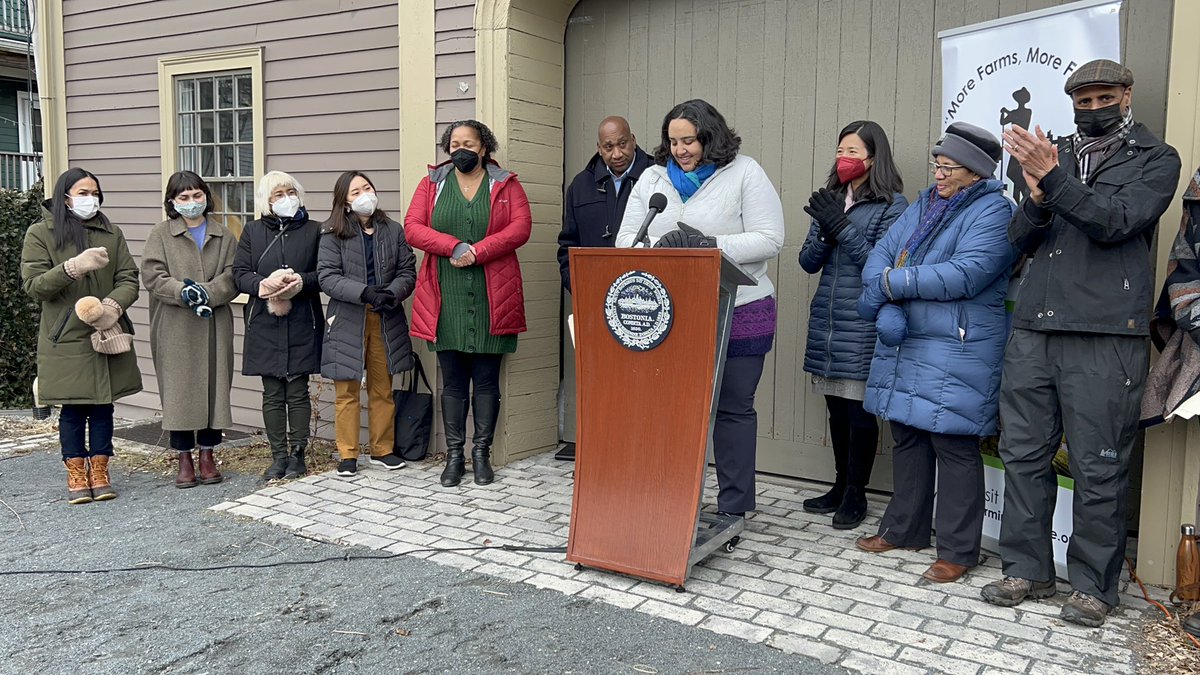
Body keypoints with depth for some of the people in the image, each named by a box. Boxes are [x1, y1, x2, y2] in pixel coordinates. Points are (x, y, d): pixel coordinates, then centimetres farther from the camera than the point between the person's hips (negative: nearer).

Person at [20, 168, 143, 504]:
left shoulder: (111, 233, 8)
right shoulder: (40, 234, -1)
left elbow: (129, 279, 4)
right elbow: (33, 285, -7)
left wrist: (113, 305, -16)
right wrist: (73, 267, -23)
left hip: (107, 335, 3)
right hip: (66, 338, -3)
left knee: (103, 404, 9)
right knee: (73, 408, 4)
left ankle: (99, 470, 20)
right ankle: (76, 473, 18)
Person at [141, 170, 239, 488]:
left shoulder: (224, 236, 11)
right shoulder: (161, 233, 6)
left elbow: (233, 275, 0)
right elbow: (151, 275, -5)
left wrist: (207, 293, -16)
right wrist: (184, 292, -19)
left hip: (214, 326, 2)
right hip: (175, 329, -2)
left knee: (214, 387, 4)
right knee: (179, 390, 1)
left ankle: (207, 455, 17)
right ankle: (184, 459, 11)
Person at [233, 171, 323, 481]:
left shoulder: (313, 230, 5)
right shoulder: (253, 231, 10)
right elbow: (239, 273, 4)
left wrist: (302, 281, -19)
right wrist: (262, 285, -16)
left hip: (302, 324, -1)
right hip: (265, 324, 2)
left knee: (298, 391, 2)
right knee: (272, 393, 6)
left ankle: (297, 454, 11)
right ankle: (278, 455, 14)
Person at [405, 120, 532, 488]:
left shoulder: (506, 184, 9)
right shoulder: (431, 184, 12)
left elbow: (520, 227, -5)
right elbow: (412, 227, 1)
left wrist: (478, 252, -15)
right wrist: (454, 246, -14)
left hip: (491, 299, -1)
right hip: (445, 299, 1)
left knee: (487, 380, 4)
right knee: (452, 381, 5)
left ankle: (481, 454, 14)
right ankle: (454, 455, 14)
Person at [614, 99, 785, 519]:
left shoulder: (745, 173, -1)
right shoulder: (652, 178, 11)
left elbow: (769, 240, -9)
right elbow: (626, 240, 6)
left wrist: (709, 244, -20)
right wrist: (661, 246, -16)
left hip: (737, 314, -3)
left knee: (733, 408, 4)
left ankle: (733, 508, 16)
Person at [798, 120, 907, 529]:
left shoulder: (892, 205, -3)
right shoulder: (830, 200, 14)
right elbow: (808, 262, 11)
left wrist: (842, 227, -16)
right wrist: (824, 233, -9)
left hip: (863, 325, -6)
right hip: (826, 320, 6)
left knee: (859, 410, -1)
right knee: (836, 407, 12)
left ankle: (856, 495, 11)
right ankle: (840, 487, 23)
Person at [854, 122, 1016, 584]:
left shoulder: (992, 212, -7)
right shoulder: (923, 207, 16)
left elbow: (964, 275, -21)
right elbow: (881, 256, 8)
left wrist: (891, 283, -14)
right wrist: (887, 307, -12)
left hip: (956, 353, -7)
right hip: (903, 346, 8)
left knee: (954, 447, -3)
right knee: (907, 439, 15)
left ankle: (958, 551, 7)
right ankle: (904, 530, 29)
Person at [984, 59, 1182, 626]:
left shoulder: (1155, 159, 7)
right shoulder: (1054, 154, 17)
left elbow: (1114, 222, -10)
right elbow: (1020, 239, 11)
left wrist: (1052, 178, -19)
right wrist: (1037, 198, -9)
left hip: (1105, 335, -4)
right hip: (1033, 328, 4)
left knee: (1098, 468, 1)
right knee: (1023, 454, 8)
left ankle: (1094, 586, 14)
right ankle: (1027, 570, 21)